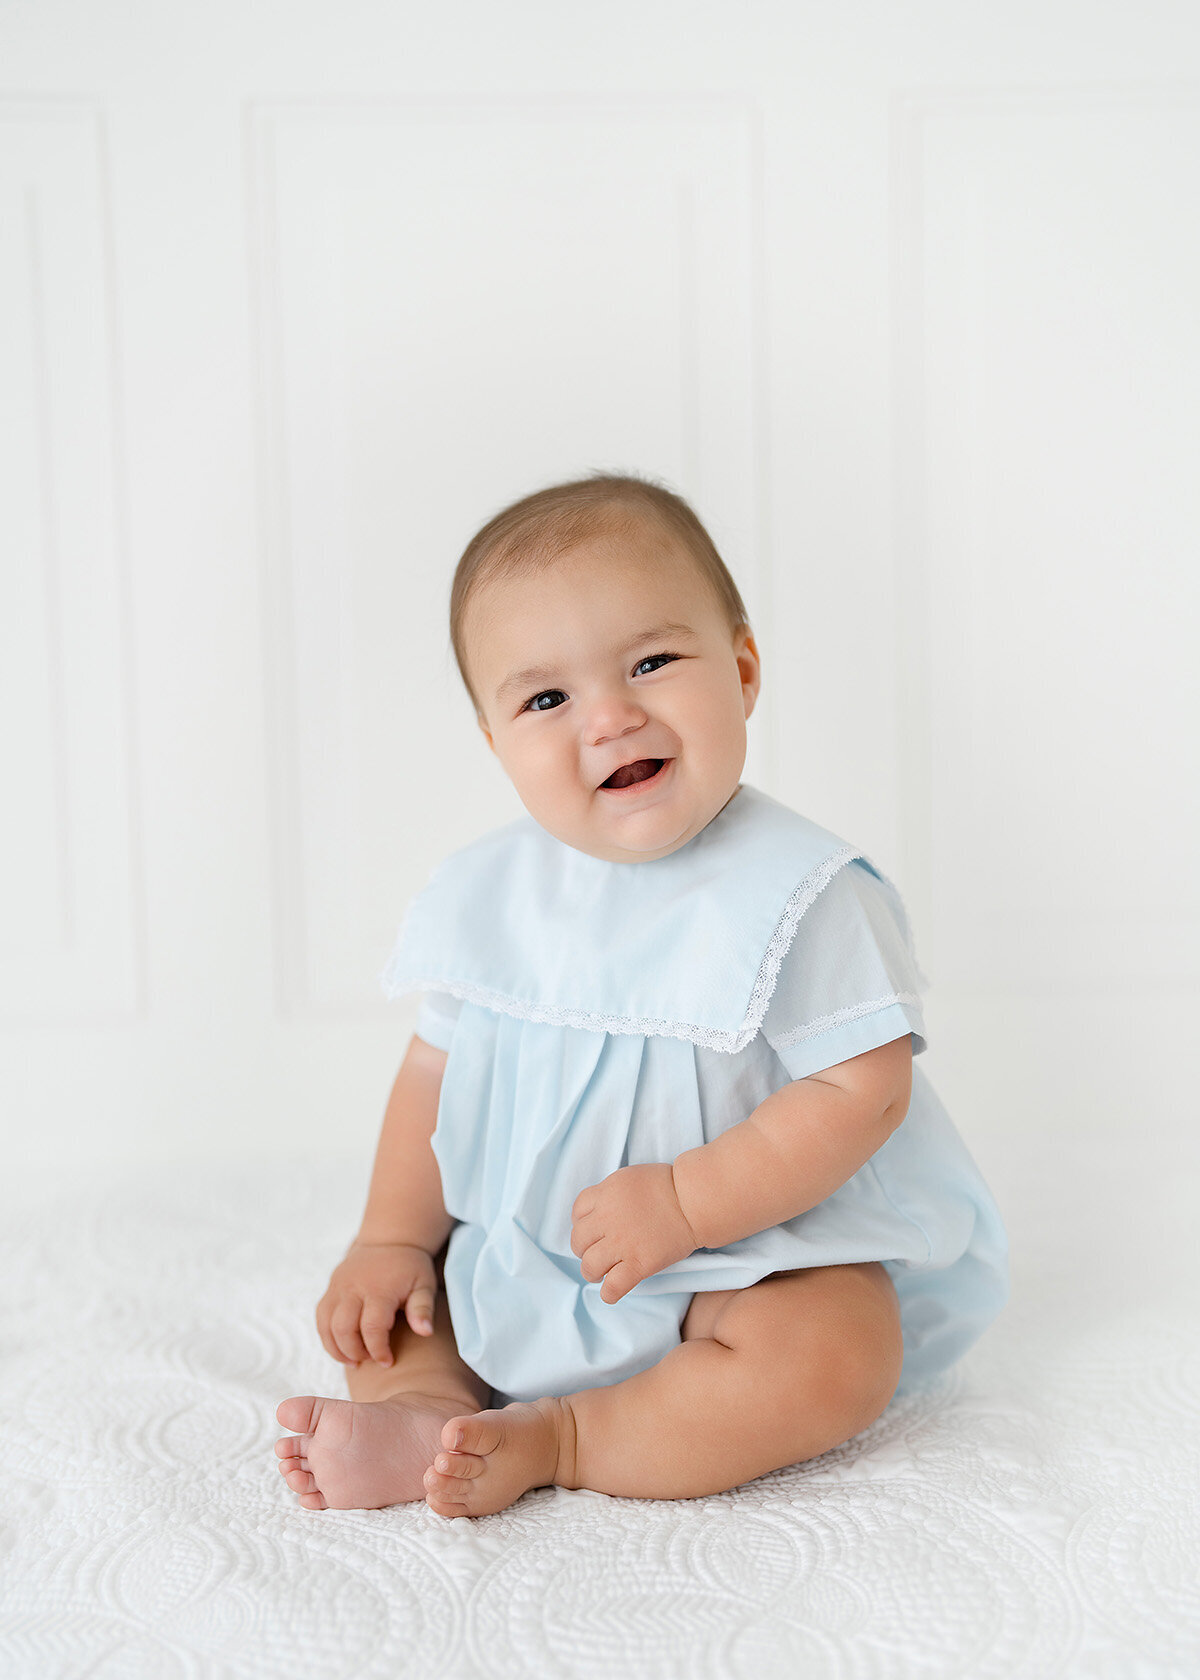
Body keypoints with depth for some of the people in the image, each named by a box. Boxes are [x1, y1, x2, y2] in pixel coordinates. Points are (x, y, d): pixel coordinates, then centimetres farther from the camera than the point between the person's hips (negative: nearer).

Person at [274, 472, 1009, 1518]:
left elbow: (862, 1090, -22)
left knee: (832, 1356, -31)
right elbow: (438, 1069, 6)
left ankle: (547, 1442, -21)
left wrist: (683, 1202, -26)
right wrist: (393, 1240, -1)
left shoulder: (799, 892, -20)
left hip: (753, 1241, -5)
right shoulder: (487, 892, -3)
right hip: (516, 1242, 5)